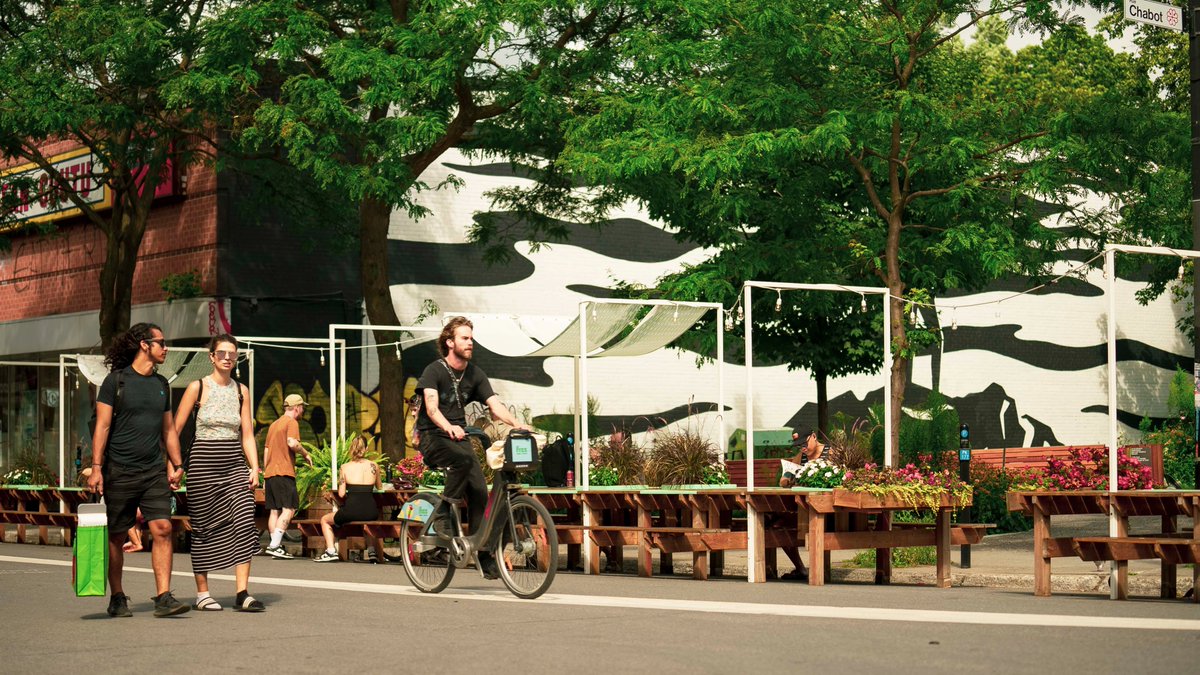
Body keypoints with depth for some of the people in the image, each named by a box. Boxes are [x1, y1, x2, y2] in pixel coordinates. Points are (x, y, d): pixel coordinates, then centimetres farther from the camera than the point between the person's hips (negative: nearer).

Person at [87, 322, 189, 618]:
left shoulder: (162, 384, 14)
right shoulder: (116, 380, -3)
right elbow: (102, 426, -5)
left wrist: (176, 465, 15)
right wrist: (96, 467, -12)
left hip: (154, 472, 4)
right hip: (119, 472, -4)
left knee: (163, 529, -10)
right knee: (116, 537, 4)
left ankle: (163, 598, -11)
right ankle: (117, 598, 17)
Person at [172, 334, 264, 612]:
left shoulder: (241, 391, 10)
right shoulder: (198, 387, -1)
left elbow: (247, 433, 12)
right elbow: (175, 428, 0)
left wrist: (254, 467, 2)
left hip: (235, 464, 3)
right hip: (203, 463, -3)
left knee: (245, 522, -11)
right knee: (203, 528, 3)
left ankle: (242, 593, -11)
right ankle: (202, 593, 14)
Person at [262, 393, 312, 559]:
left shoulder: (274, 424, 22)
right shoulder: (292, 423, -4)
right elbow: (292, 443, -21)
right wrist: (306, 454, -4)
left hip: (270, 472, 9)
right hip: (284, 473, -9)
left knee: (275, 510, 7)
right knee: (288, 509, -11)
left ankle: (275, 547, 3)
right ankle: (274, 545, -21)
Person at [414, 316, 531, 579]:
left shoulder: (475, 374, 7)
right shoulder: (434, 371, -8)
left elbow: (495, 404, -3)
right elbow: (431, 407, -23)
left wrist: (516, 423, -24)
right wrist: (449, 427, -43)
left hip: (459, 437, 5)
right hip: (433, 438, -5)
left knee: (479, 493, -8)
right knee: (463, 458, -36)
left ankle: (484, 555, -2)